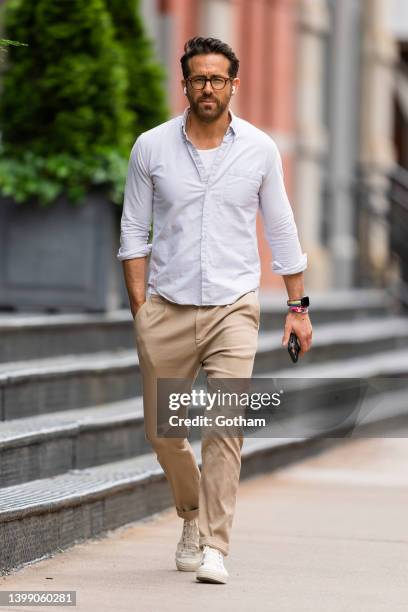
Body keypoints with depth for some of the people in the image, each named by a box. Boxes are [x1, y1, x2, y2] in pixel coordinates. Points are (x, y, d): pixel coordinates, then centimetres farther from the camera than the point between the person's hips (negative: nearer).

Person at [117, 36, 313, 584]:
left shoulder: (259, 149, 2)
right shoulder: (151, 147, 2)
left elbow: (281, 231, 10)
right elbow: (134, 230, 6)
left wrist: (298, 306, 9)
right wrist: (139, 305, -1)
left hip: (233, 308, -1)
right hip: (167, 309, 1)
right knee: (162, 432, 8)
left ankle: (213, 548, -11)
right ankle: (193, 516, 35)